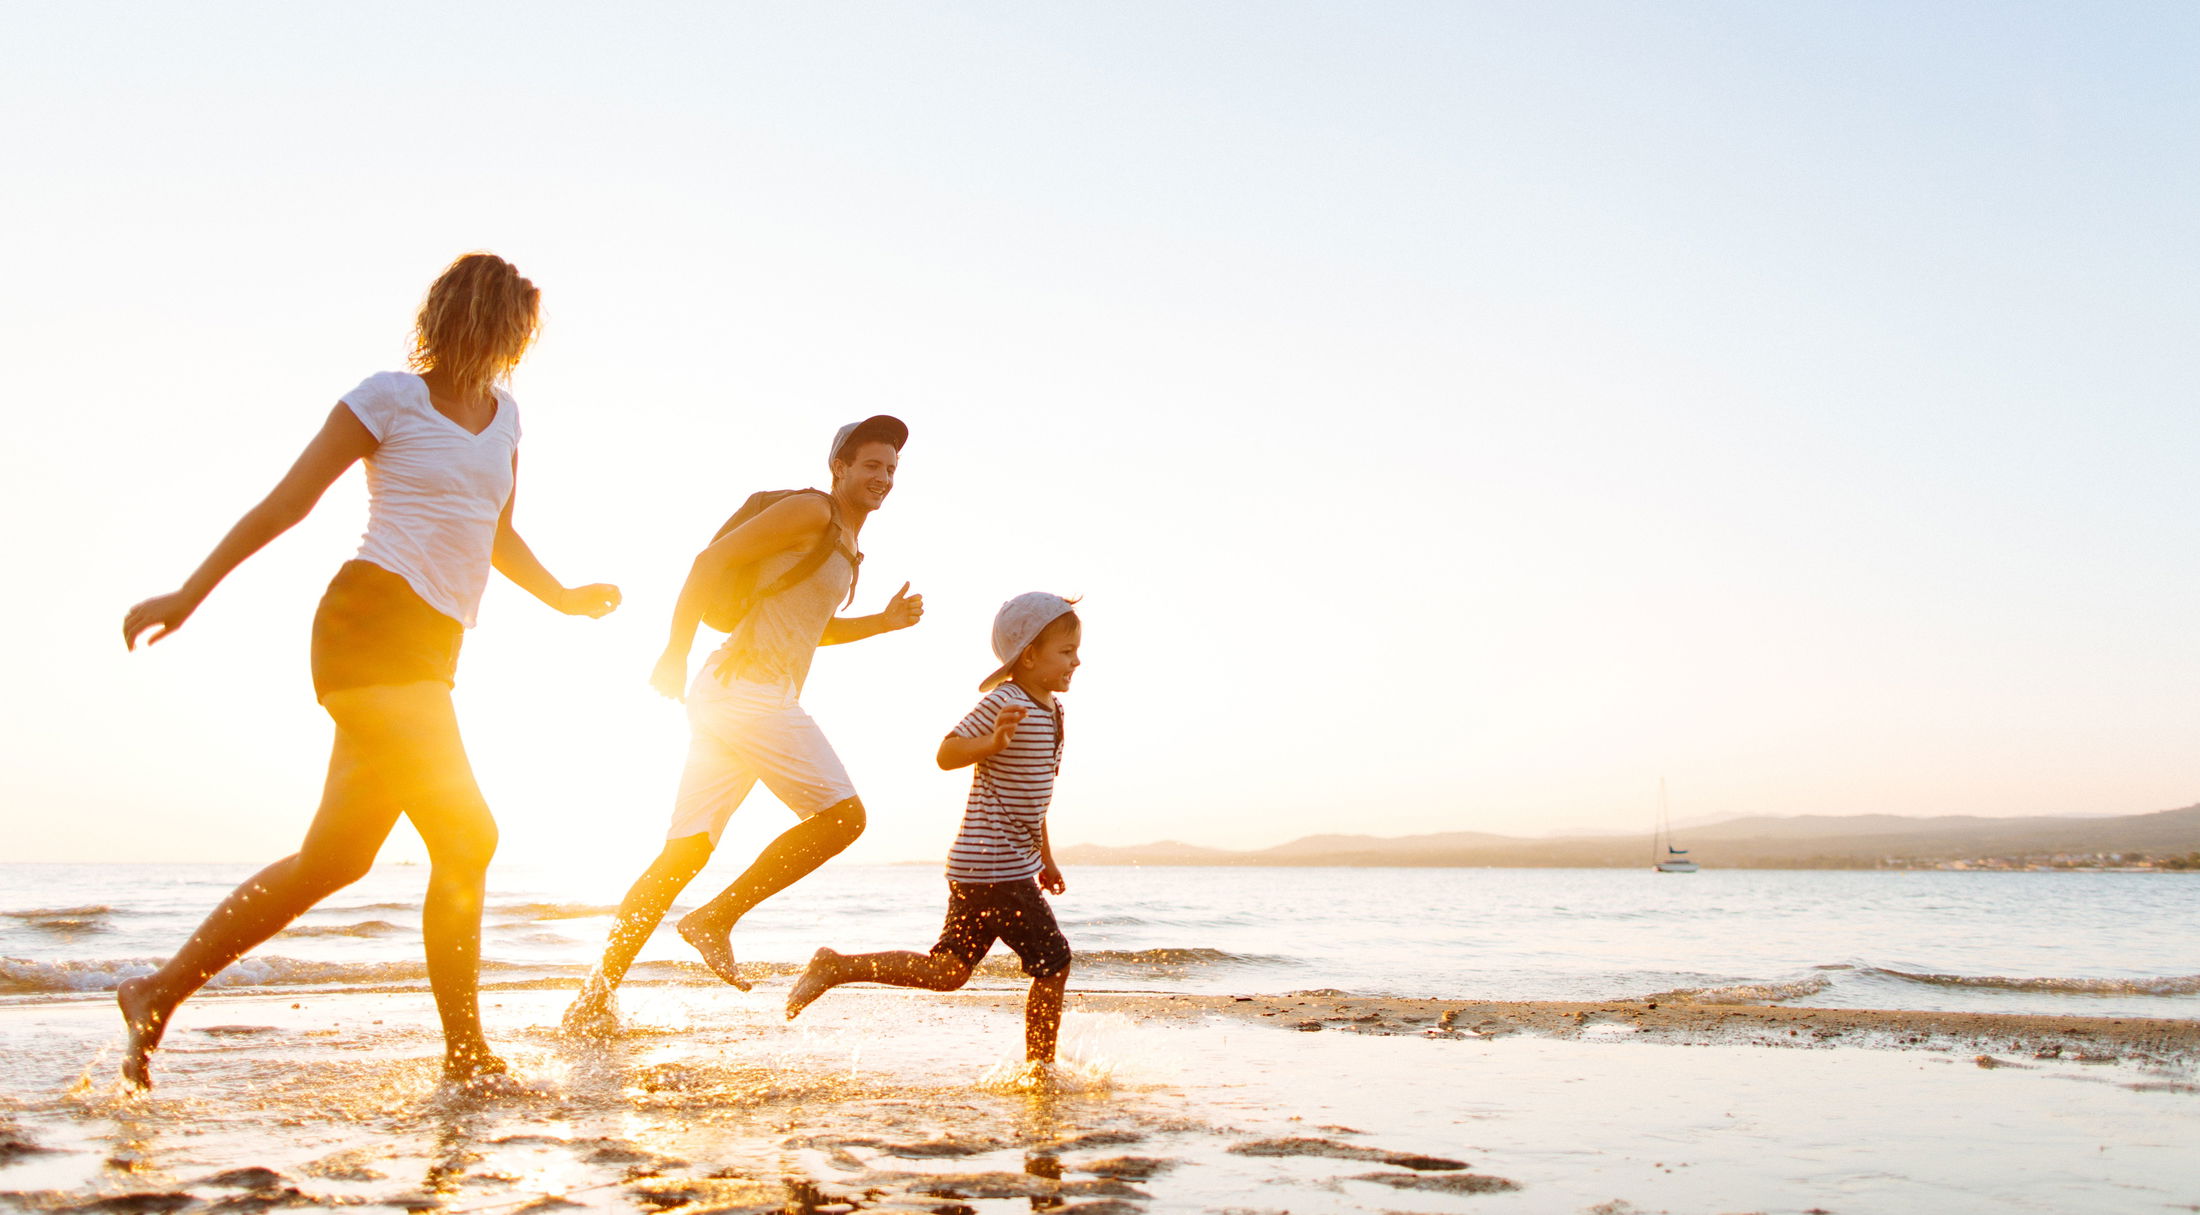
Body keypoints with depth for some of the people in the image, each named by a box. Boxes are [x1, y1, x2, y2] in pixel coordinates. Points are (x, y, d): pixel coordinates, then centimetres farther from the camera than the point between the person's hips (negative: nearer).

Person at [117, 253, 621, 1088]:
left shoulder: (503, 416, 19)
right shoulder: (390, 398, -2)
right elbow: (286, 503, 0)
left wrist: (563, 598, 30)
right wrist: (188, 596, -1)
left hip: (431, 646, 8)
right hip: (373, 621, -8)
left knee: (335, 857, 8)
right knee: (465, 835, -12)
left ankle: (159, 993, 21)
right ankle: (466, 1049, -2)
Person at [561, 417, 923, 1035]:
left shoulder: (848, 547, 24)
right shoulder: (810, 511, -4)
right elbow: (712, 559, -9)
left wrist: (885, 621, 21)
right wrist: (676, 652, -13)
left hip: (755, 698, 10)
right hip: (748, 682, -10)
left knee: (686, 851, 7)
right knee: (841, 812, -13)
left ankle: (594, 998, 8)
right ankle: (716, 918, -7)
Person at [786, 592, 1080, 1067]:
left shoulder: (1051, 709, 14)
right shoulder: (1003, 702, -14)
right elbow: (947, 753, -18)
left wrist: (1044, 856, 26)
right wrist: (994, 742, -37)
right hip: (994, 866, -10)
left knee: (948, 970, 12)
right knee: (1053, 961, -4)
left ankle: (837, 967, 15)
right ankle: (1039, 1068, 9)